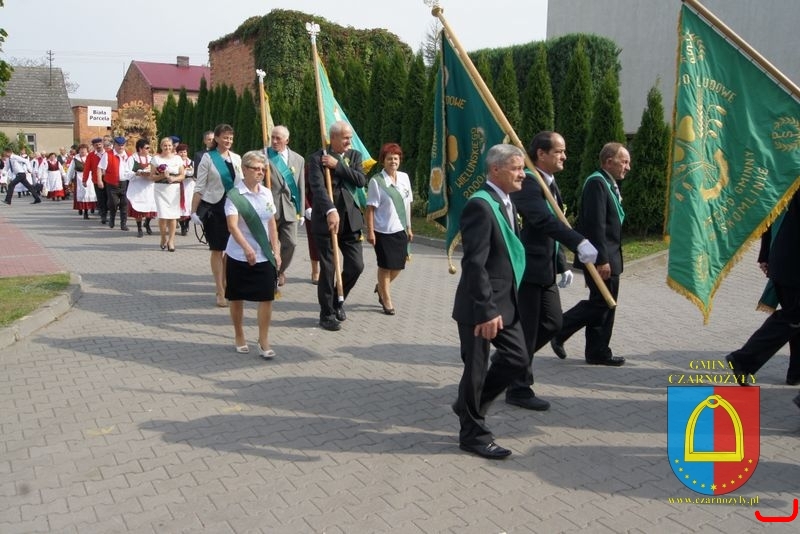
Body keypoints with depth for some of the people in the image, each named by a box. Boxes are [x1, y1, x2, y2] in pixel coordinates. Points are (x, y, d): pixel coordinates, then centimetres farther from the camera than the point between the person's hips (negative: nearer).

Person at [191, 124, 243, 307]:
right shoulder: (208, 158, -3)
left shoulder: (236, 158, 8)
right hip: (214, 207, -4)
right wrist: (194, 211, -7)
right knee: (217, 250, 1)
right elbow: (199, 186, -3)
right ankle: (221, 292, 6)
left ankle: (226, 286, 22)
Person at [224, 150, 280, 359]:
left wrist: (276, 251, 7)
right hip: (239, 256, -3)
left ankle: (263, 341, 9)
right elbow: (232, 226, -23)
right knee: (237, 298, 11)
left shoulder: (267, 193, 5)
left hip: (265, 256, 3)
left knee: (266, 298, -2)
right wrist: (247, 248, -37)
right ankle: (239, 336, 29)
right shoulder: (234, 195, -11)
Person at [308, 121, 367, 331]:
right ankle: (327, 313, 18)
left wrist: (338, 165, -14)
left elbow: (362, 180, -7)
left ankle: (338, 300, 30)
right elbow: (318, 186, -21)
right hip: (325, 219, -4)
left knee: (356, 265, 4)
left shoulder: (354, 155, 8)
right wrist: (330, 211, -36)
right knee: (327, 269, 3)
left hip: (350, 219, 4)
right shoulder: (317, 158, -7)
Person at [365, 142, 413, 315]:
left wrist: (409, 227, 13)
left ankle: (380, 287, 38)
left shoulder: (404, 177, 6)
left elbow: (407, 204, 12)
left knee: (398, 265, 12)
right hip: (384, 231, -5)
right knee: (385, 266, 4)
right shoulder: (376, 181, -10)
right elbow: (370, 208, -11)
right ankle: (386, 300, 21)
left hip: (401, 230, 5)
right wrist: (370, 231, -15)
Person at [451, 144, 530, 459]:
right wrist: (486, 310, -24)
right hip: (480, 307, -9)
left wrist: (500, 306, 17)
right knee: (476, 370, 4)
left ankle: (469, 405, 32)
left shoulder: (506, 203, 11)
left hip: (505, 302, 9)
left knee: (517, 358, 15)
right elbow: (474, 264, -24)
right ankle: (473, 434, 22)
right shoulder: (480, 205, -19)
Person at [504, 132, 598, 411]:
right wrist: (580, 243, -44)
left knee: (552, 322, 16)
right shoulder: (527, 183, -18)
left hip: (545, 269, 10)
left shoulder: (550, 184, 14)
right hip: (526, 268, -10)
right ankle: (518, 389, 15)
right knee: (526, 330, 0)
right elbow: (544, 220, -35)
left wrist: (563, 264, 15)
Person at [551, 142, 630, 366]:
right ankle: (558, 331, 6)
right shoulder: (597, 183, -15)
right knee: (601, 302, -7)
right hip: (601, 257, -10)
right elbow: (596, 225, -22)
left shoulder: (609, 185, 16)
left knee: (605, 303, 12)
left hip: (608, 256, 10)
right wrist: (602, 260, -25)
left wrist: (608, 258, 18)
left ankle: (598, 352, 19)